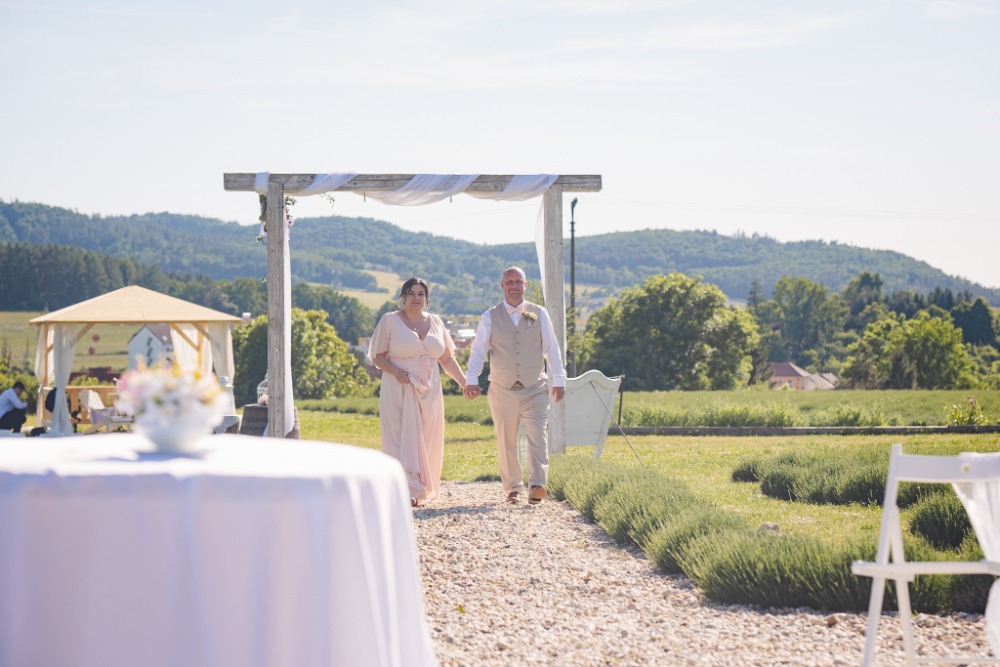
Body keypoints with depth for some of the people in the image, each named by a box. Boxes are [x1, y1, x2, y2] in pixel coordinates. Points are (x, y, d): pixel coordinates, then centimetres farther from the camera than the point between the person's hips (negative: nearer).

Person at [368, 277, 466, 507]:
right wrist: (396, 372, -17)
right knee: (403, 439, -10)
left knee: (426, 441, 4)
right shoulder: (390, 321, 1)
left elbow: (447, 358, 15)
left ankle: (422, 490, 11)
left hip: (429, 392, 4)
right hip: (399, 391, -4)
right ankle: (406, 491, -14)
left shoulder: (435, 322, 12)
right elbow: (377, 356, 0)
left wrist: (464, 382, 4)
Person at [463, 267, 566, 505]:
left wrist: (559, 380, 3)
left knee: (537, 436, -14)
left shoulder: (540, 314, 6)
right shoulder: (490, 317, 4)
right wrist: (471, 380, -13)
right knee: (506, 442, 5)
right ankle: (513, 488, 15)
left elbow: (552, 349, 7)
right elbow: (478, 350, -1)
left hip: (534, 389, -1)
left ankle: (536, 486, -20)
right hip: (502, 389, 1)